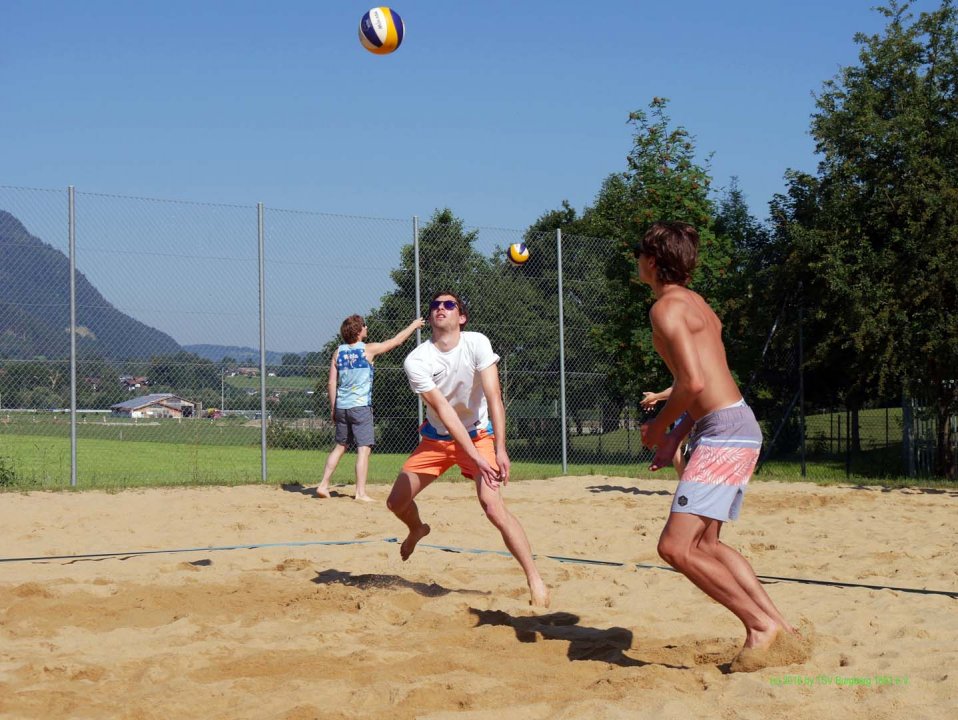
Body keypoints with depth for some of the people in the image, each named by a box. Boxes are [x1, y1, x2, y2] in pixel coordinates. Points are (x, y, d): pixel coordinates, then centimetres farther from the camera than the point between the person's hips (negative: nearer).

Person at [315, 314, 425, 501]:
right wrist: (413, 326, 20)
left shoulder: (338, 352, 6)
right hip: (360, 406, -6)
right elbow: (396, 340, 5)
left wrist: (333, 408, 13)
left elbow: (332, 383, 5)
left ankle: (323, 485, 16)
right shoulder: (368, 349, -6)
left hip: (341, 407, 6)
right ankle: (361, 492, -11)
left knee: (340, 446, 17)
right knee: (364, 449, -5)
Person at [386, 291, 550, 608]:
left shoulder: (477, 343, -18)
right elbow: (443, 410, -24)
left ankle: (535, 579, -18)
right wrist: (475, 457, -32)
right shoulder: (416, 361, -17)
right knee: (396, 503, 6)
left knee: (493, 506, -23)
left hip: (480, 434, -3)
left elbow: (494, 397, -23)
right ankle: (417, 530, 43)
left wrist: (500, 449, -34)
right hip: (436, 437, 3)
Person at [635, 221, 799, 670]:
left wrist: (658, 427, -6)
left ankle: (761, 626, -10)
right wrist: (674, 439, 21)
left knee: (676, 547, -13)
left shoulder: (667, 307, -11)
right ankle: (776, 624, 16)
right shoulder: (694, 303, 20)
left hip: (724, 432, -11)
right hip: (739, 429, 11)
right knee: (704, 543, 19)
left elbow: (693, 383, -21)